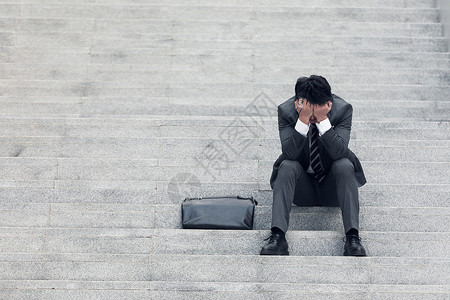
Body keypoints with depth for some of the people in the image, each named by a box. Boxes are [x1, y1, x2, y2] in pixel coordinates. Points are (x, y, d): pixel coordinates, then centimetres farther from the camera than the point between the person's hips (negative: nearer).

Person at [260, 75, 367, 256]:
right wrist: (303, 119, -34)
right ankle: (277, 237, -39)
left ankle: (352, 237, -37)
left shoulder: (343, 109, -14)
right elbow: (289, 153, -24)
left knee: (344, 165, -29)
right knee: (287, 166, -29)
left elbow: (339, 152, -25)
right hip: (302, 187, 0)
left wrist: (323, 120, -34)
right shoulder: (286, 110, -13)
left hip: (332, 187, 0)